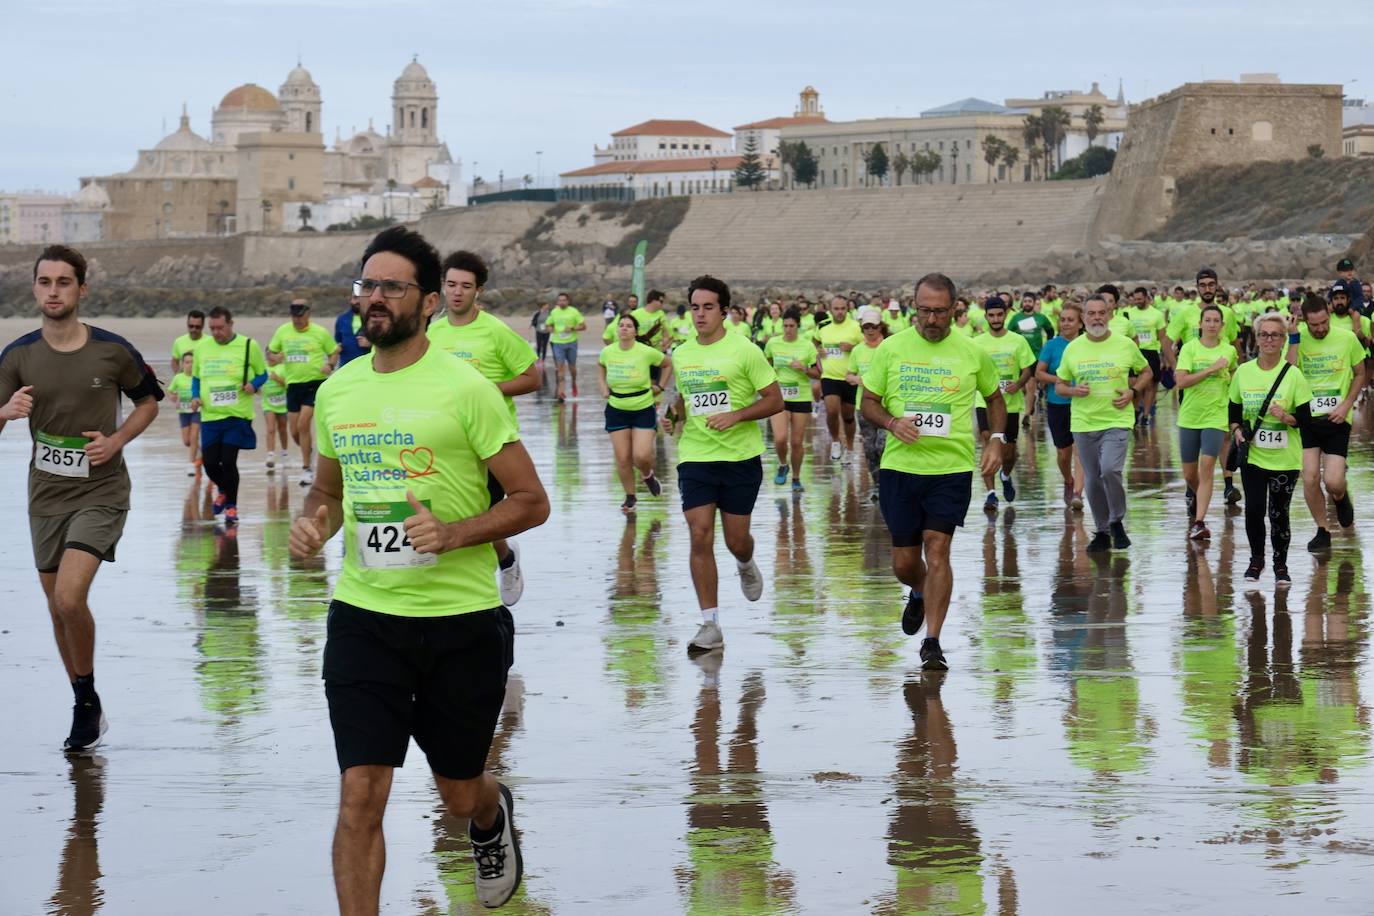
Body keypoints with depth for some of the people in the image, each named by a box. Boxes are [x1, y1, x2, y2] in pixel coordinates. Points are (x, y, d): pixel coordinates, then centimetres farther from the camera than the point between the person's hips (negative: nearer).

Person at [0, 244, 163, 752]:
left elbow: (148, 402, 9)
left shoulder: (112, 351, -7)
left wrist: (117, 440, -8)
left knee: (69, 599, -20)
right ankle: (87, 710, 28)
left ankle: (88, 698, 2)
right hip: (46, 496, 4)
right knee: (58, 609, 10)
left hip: (101, 491, -4)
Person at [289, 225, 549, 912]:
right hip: (364, 618, 3)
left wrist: (452, 534, -23)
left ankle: (492, 816, 53)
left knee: (459, 794, 16)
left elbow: (531, 501, -7)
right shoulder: (336, 391, 5)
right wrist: (314, 524, -2)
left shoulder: (464, 389, -10)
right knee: (360, 797, -9)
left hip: (462, 621, -3)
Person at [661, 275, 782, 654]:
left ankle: (747, 566, 45)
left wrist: (735, 416, -20)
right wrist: (674, 416, 2)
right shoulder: (681, 355, 8)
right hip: (695, 457, 3)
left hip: (740, 456, -3)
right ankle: (710, 625, -3)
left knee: (736, 540, 6)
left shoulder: (744, 350, -8)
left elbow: (774, 400, -7)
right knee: (700, 538, -8)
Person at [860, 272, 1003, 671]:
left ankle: (932, 642, -7)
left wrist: (996, 441, 2)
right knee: (904, 561, 6)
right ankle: (919, 594, 42)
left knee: (937, 550, -12)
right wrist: (891, 422, -13)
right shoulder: (891, 349, 1)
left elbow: (995, 398, 17)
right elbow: (869, 401, 8)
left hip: (952, 468, -1)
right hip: (899, 466, 1)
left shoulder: (973, 353, 2)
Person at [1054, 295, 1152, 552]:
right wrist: (1073, 391, -11)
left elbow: (1146, 372, 14)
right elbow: (1059, 385, 11)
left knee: (1110, 470, -22)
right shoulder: (1073, 349, 4)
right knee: (1092, 480, 8)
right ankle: (1101, 532, 24)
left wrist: (1133, 392, -5)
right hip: (1083, 422, 3)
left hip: (1117, 420, -3)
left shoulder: (1126, 345, 0)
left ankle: (1117, 522, 1)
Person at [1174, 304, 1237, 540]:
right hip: (1189, 416, 1)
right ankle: (1194, 495, 47)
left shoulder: (1229, 351, 3)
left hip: (1216, 416, -1)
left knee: (1207, 467, -16)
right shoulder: (1190, 348, -4)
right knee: (1189, 473, 11)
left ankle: (1199, 522, -17)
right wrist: (1211, 369, -19)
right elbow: (1181, 381, -16)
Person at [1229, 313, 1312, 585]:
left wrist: (1286, 417, -25)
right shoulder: (1243, 372, 2)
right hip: (1252, 455, 2)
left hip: (1285, 459, -2)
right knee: (1254, 509, -4)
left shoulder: (1293, 374, -7)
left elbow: (1306, 418, -6)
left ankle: (1281, 565, 19)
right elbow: (1234, 409, 15)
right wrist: (1236, 430, -4)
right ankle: (1256, 559, 19)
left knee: (1278, 513, 1)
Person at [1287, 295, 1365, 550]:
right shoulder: (1298, 340, -5)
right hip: (1306, 417, 1)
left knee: (1333, 482, -9)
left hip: (1336, 420, -1)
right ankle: (1322, 531, 17)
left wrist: (1347, 405, -5)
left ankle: (1341, 498, 28)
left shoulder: (1347, 339, -5)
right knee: (1310, 479, -2)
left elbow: (1360, 374, 7)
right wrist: (1294, 338, -20)